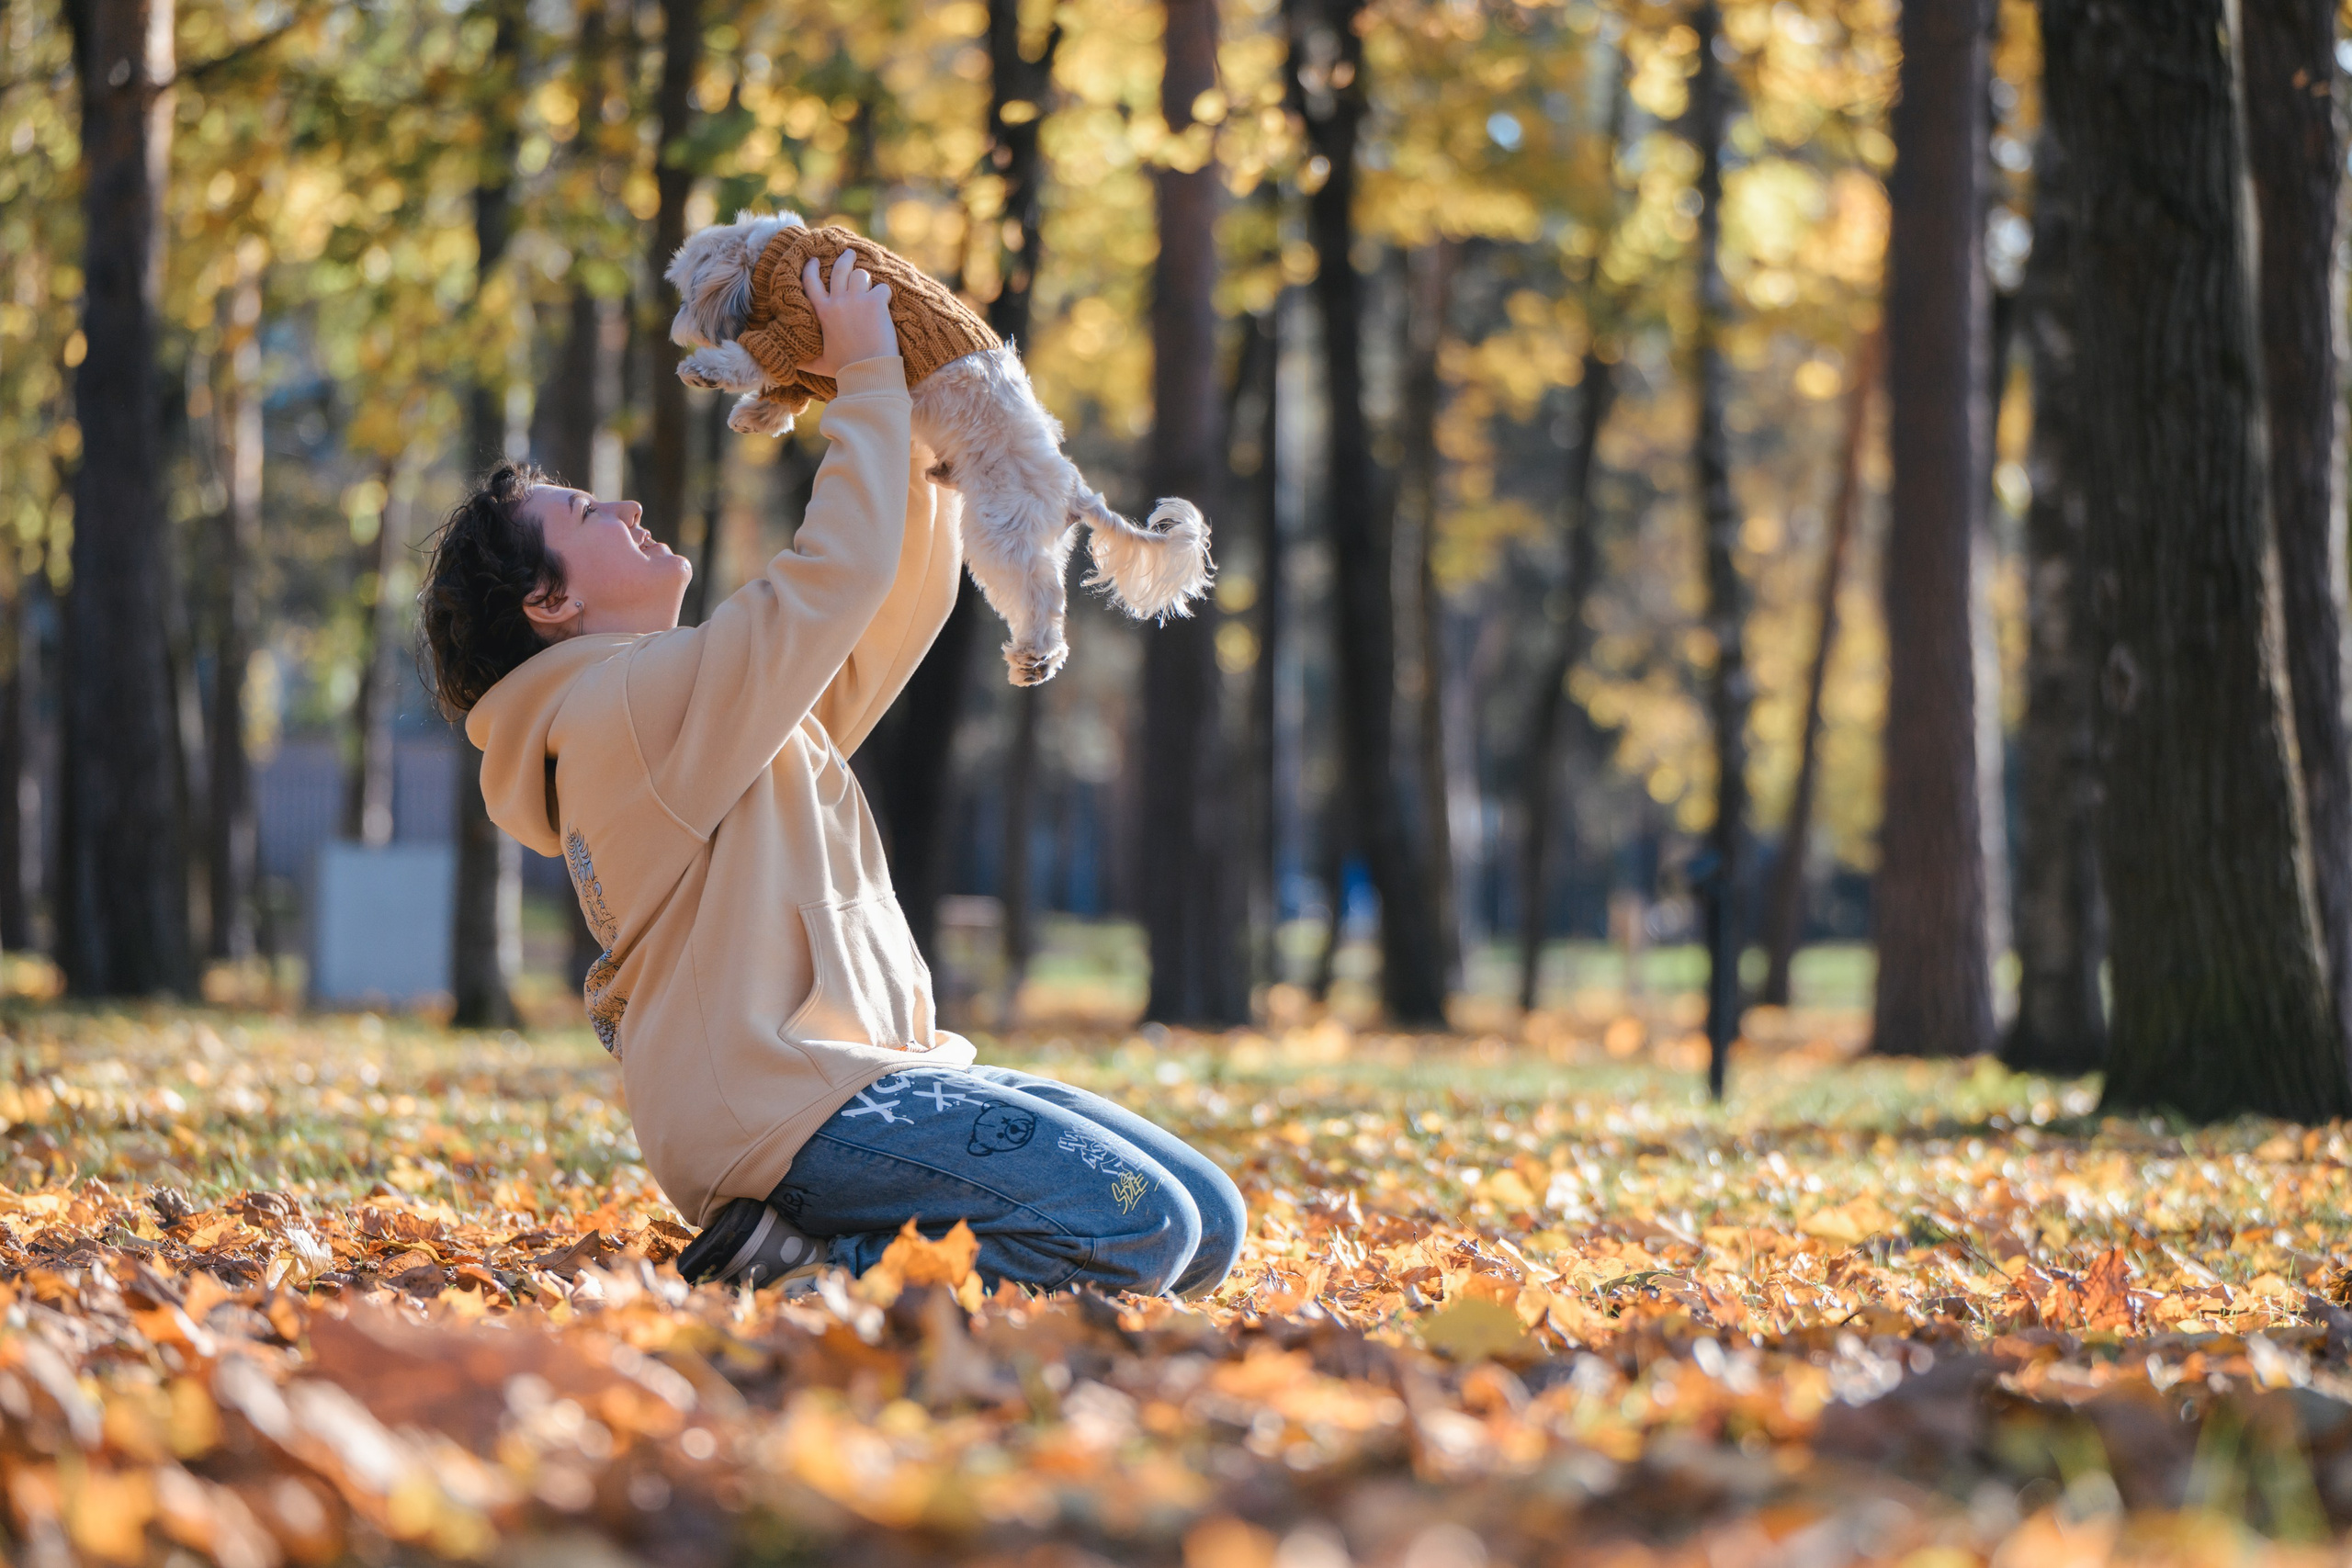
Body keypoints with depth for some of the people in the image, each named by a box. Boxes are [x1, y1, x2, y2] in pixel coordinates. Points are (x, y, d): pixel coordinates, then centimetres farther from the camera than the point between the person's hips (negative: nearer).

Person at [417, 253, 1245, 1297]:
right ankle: (793, 1269, -11)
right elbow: (838, 572, -16)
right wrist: (868, 380, -3)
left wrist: (917, 437, 13)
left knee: (1207, 1226, 1)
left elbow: (900, 607, 25)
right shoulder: (631, 701, -9)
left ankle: (802, 1251, 6)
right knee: (1137, 1228, -23)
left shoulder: (703, 704, 21)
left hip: (870, 1072, 10)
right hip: (781, 1107, -10)